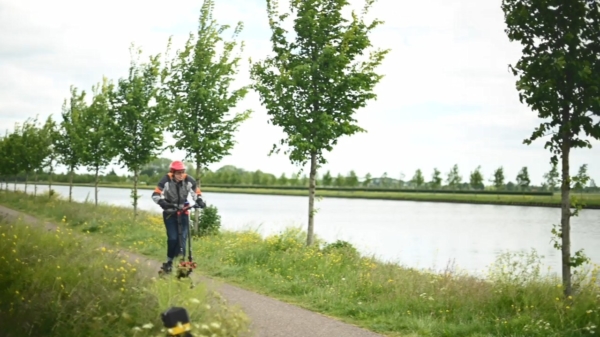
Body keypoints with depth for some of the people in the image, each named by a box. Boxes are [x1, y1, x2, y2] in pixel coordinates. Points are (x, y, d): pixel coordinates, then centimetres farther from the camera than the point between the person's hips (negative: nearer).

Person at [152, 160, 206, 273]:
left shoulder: (189, 180, -11)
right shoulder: (166, 180, -18)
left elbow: (196, 192, 0)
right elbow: (156, 194, -21)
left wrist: (200, 201, -19)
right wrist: (162, 202, -39)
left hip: (183, 212, 2)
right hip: (170, 212, -2)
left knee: (183, 238, -6)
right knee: (172, 238, -12)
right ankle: (169, 261, 5)